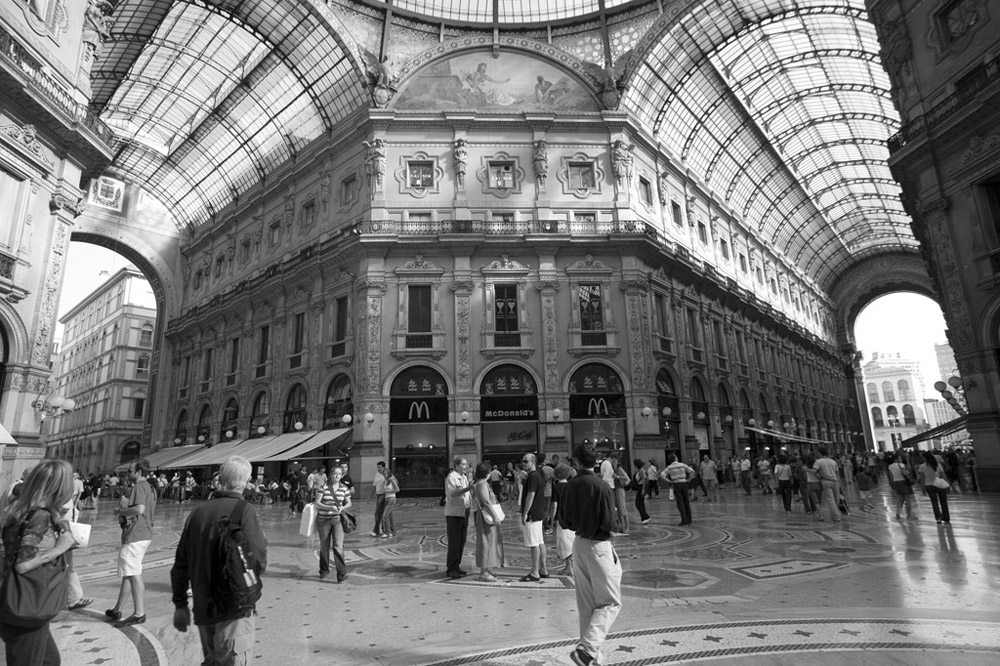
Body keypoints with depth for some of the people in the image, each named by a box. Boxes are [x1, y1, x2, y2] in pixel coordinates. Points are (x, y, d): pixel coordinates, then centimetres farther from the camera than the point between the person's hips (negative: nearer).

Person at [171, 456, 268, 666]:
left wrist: (180, 604, 19)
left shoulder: (197, 512, 5)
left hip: (203, 609, 6)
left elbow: (180, 565, 10)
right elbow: (258, 562, -19)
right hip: (234, 609, -6)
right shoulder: (244, 510, -13)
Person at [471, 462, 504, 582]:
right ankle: (484, 573, -1)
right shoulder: (482, 485, -18)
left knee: (489, 542, 15)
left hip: (487, 517, 10)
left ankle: (486, 569, 24)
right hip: (486, 518, -10)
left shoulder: (481, 484, 13)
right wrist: (495, 517, -25)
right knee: (486, 542, -6)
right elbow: (486, 502, -25)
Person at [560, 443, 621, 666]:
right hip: (598, 546, -6)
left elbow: (564, 522, 3)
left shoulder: (570, 486, -2)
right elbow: (609, 523, -17)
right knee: (610, 602, 6)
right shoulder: (602, 487, -18)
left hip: (579, 544, 6)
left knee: (586, 604, 16)